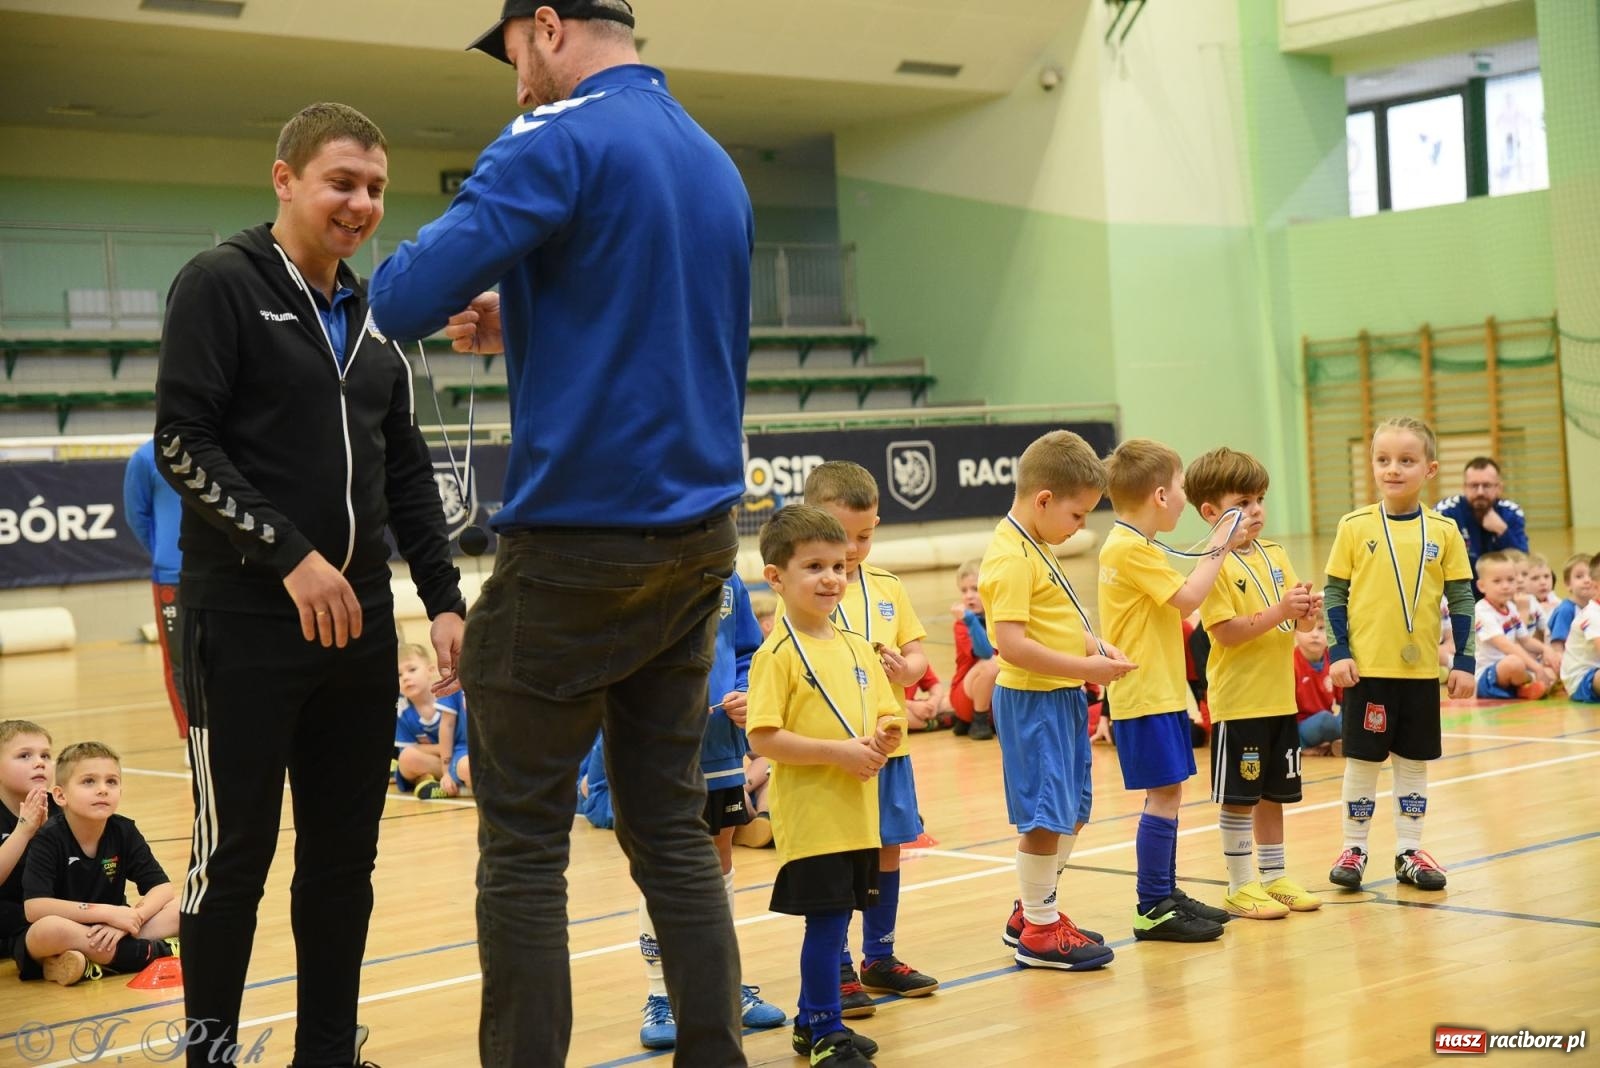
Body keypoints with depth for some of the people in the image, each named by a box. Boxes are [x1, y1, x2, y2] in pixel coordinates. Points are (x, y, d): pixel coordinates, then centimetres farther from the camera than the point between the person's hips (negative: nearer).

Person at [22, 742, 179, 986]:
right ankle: (152, 953, -23)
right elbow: (34, 907, -25)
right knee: (48, 929, -39)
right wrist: (107, 912, -27)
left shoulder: (124, 832, -2)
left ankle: (93, 966, -24)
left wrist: (131, 917, -25)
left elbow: (163, 888, -4)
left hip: (109, 933, 5)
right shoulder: (48, 839, -15)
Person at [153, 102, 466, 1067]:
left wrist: (446, 600, 7)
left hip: (358, 625, 6)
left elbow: (407, 474, 16)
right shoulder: (221, 286, -5)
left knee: (345, 860, 10)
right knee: (236, 854, 2)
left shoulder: (374, 318, 15)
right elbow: (182, 445, -13)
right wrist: (290, 556, -18)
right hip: (247, 623, -6)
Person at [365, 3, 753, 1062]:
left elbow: (405, 302, -19)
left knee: (524, 839, 1)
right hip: (702, 537, 7)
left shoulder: (559, 142, -10)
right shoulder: (717, 163, 15)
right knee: (672, 824, 11)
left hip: (578, 539, -7)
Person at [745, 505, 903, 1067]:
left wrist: (885, 738, -7)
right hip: (810, 813, -7)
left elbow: (888, 716, 16)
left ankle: (813, 1021, 28)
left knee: (834, 920, 14)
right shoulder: (777, 654, -11)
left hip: (858, 811, 7)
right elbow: (763, 738, -17)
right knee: (825, 922, -4)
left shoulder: (856, 647, 10)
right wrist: (839, 752, -21)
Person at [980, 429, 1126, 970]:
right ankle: (1039, 931, 9)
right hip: (1031, 701, -10)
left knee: (1072, 812, 17)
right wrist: (1085, 667, -23)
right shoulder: (1011, 557, -19)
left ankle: (1031, 910, 30)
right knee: (1045, 817, -3)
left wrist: (1096, 647, 6)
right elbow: (1011, 643, -27)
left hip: (1062, 697, 10)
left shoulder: (1036, 549, 13)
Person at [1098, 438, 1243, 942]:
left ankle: (1166, 895, 23)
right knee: (1163, 796, -8)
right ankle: (1152, 909, -2)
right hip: (1145, 696, -11)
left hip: (1163, 691, 11)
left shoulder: (1135, 546, 15)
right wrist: (1219, 547, -12)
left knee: (1168, 794, 15)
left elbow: (1176, 602, 14)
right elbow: (1188, 596, -21)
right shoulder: (1129, 548, -17)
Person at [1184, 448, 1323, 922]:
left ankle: (1274, 876, 26)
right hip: (1237, 700, -7)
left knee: (1274, 792, 15)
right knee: (1238, 797, 1)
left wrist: (1306, 612, -9)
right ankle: (1241, 886, 11)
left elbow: (1293, 620, 13)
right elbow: (1226, 632, -19)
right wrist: (1279, 612, -26)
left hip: (1280, 696, 7)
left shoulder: (1275, 554, 9)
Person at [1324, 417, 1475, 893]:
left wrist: (1464, 661, 0)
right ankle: (1354, 849, 18)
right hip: (1367, 668, -1)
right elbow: (1334, 593, 0)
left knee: (1414, 762, 10)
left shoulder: (1443, 531, 0)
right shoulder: (1355, 527, -3)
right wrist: (1338, 653, -7)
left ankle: (1409, 852, 21)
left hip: (1421, 670, 2)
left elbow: (1461, 598, 3)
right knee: (1362, 761, 6)